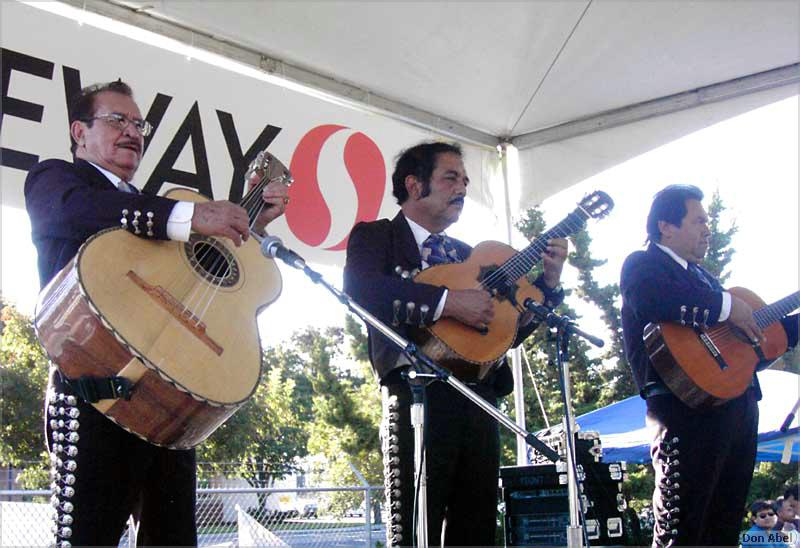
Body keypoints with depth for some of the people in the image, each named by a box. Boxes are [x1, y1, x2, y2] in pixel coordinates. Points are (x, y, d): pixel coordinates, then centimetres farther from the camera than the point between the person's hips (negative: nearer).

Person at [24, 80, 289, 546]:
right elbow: (79, 207, -16)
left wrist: (253, 221, 16)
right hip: (96, 388, -7)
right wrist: (189, 216, -27)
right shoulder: (54, 177, 9)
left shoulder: (152, 209, 29)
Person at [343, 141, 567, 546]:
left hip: (479, 402, 6)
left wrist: (548, 284, 10)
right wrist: (447, 301, -20)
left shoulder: (468, 255, 26)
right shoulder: (376, 236, 7)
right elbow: (359, 287, -16)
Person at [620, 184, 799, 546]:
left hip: (738, 407, 9)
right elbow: (653, 298, -26)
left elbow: (766, 335, 30)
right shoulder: (642, 264, 0)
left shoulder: (700, 275, 26)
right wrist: (726, 305, -18)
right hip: (688, 408, -9)